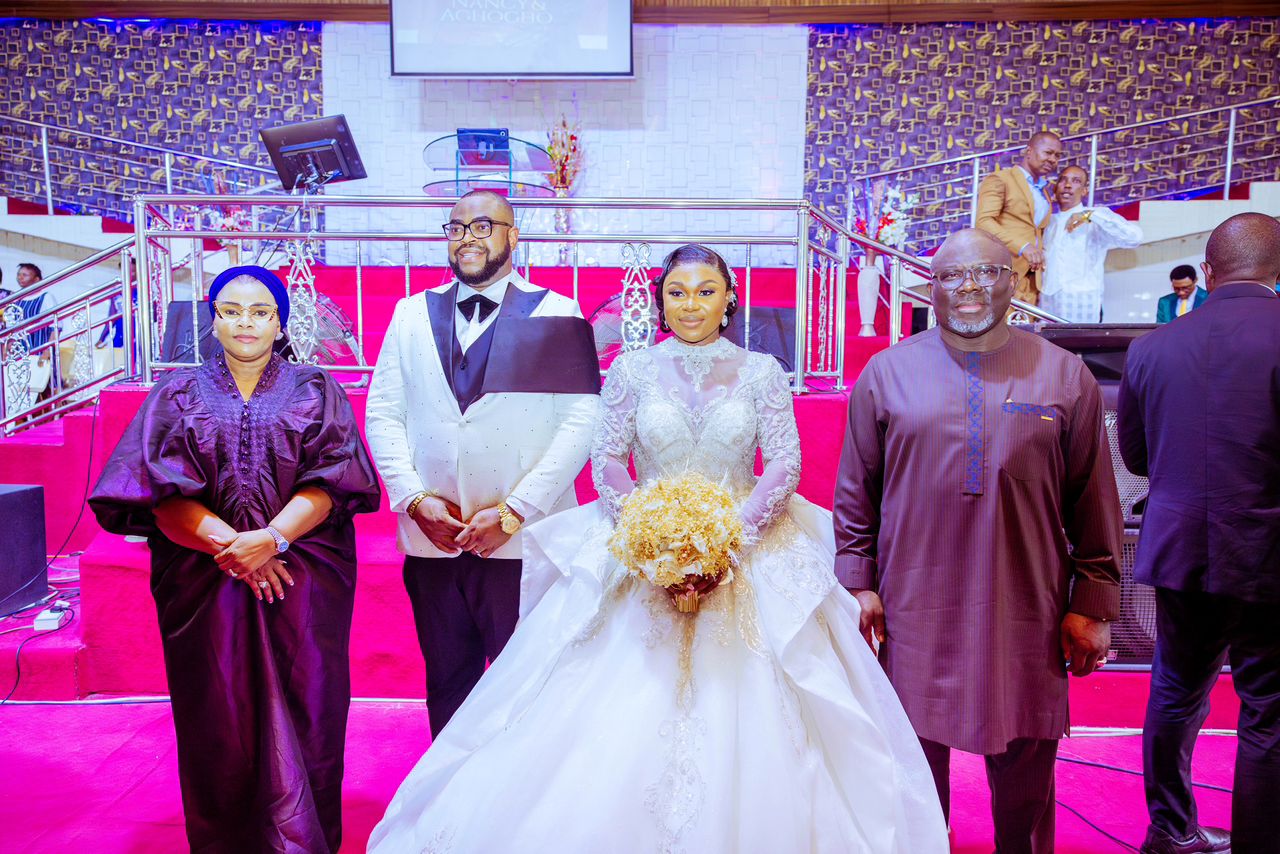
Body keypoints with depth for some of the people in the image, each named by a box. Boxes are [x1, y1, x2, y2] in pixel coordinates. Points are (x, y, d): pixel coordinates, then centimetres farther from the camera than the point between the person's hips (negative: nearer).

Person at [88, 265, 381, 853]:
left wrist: (272, 537, -19)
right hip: (203, 580, 1)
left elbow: (331, 480, -5)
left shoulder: (317, 392, 8)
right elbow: (160, 491, -2)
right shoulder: (177, 395, 11)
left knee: (301, 719, 0)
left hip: (302, 579, -1)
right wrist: (228, 544, -16)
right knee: (218, 724, 6)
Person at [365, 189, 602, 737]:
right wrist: (414, 498, -5)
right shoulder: (412, 314, 12)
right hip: (431, 538, 3)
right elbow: (383, 414, 9)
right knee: (446, 684, 15)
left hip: (523, 542, -3)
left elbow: (582, 422, -7)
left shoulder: (557, 315, 0)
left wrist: (513, 511, -13)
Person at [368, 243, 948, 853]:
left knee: (748, 727, 1)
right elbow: (606, 461, -1)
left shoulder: (761, 372, 3)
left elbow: (786, 466, -2)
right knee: (621, 724, -2)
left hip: (748, 552, 0)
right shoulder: (632, 370, 3)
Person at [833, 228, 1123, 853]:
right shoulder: (887, 372, 3)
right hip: (915, 611, 0)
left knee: (1025, 785, 13)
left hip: (1026, 614, 1)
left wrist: (1093, 603, 3)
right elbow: (855, 492, 5)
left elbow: (1094, 503, 5)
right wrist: (857, 580, 2)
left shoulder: (1065, 376, 4)